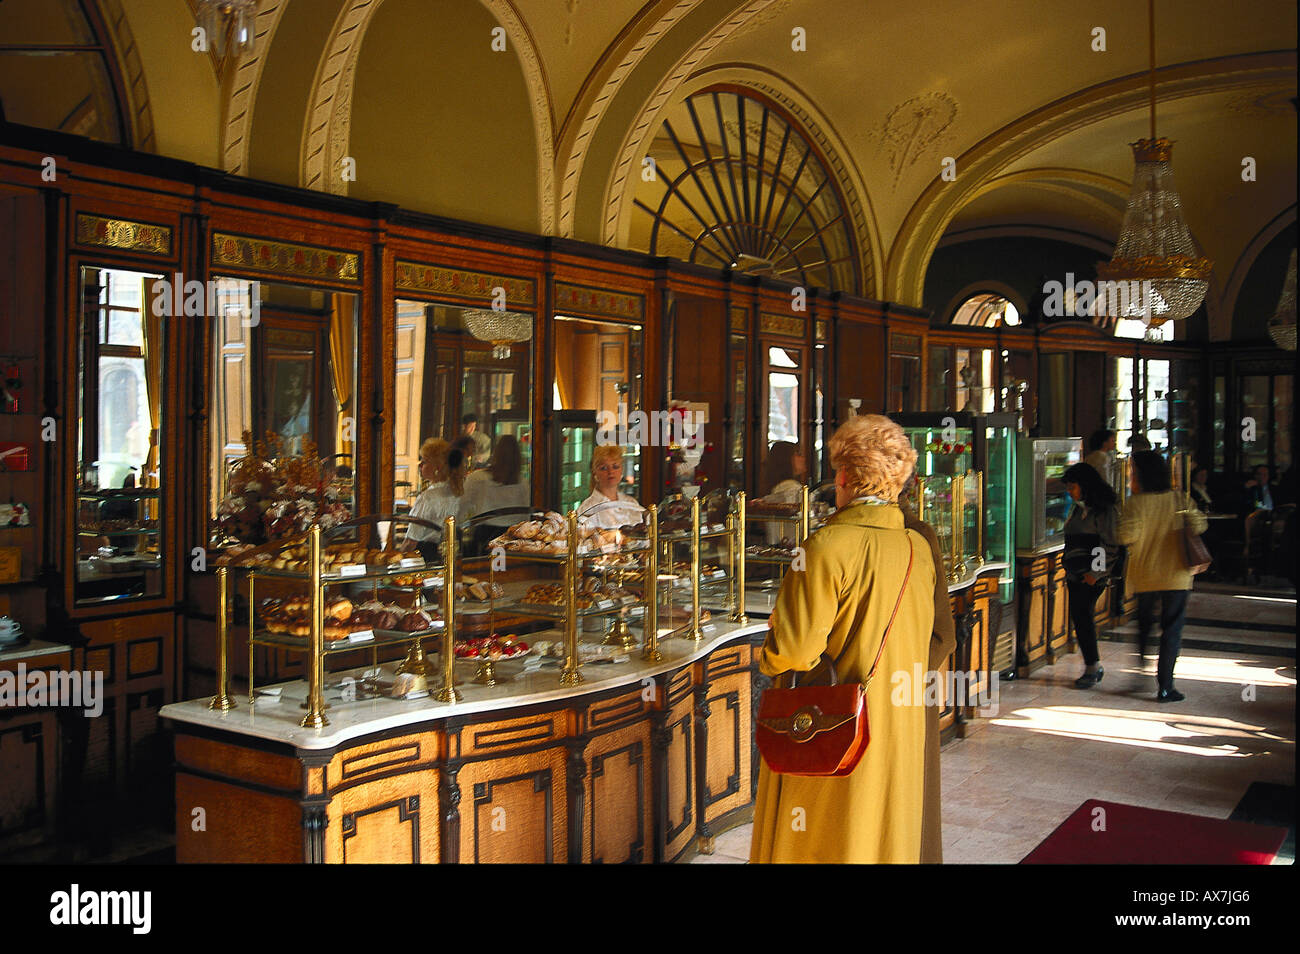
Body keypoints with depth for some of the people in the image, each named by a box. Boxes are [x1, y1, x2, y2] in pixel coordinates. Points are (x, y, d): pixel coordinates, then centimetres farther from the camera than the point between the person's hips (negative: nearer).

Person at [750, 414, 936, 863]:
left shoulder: (828, 547, -19)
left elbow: (792, 651, -20)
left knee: (808, 846, 9)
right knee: (885, 842, 19)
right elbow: (921, 642, 10)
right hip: (899, 737, 6)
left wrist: (766, 657, 1)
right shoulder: (919, 549, 1)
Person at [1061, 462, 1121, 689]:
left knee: (1082, 615, -13)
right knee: (1080, 617, 6)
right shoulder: (1078, 509, 17)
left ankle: (1093, 666, -5)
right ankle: (1094, 666, 15)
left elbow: (1111, 546, -13)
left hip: (1092, 576, -8)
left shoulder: (1105, 510, -9)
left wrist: (1096, 573, -17)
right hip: (1075, 574, 8)